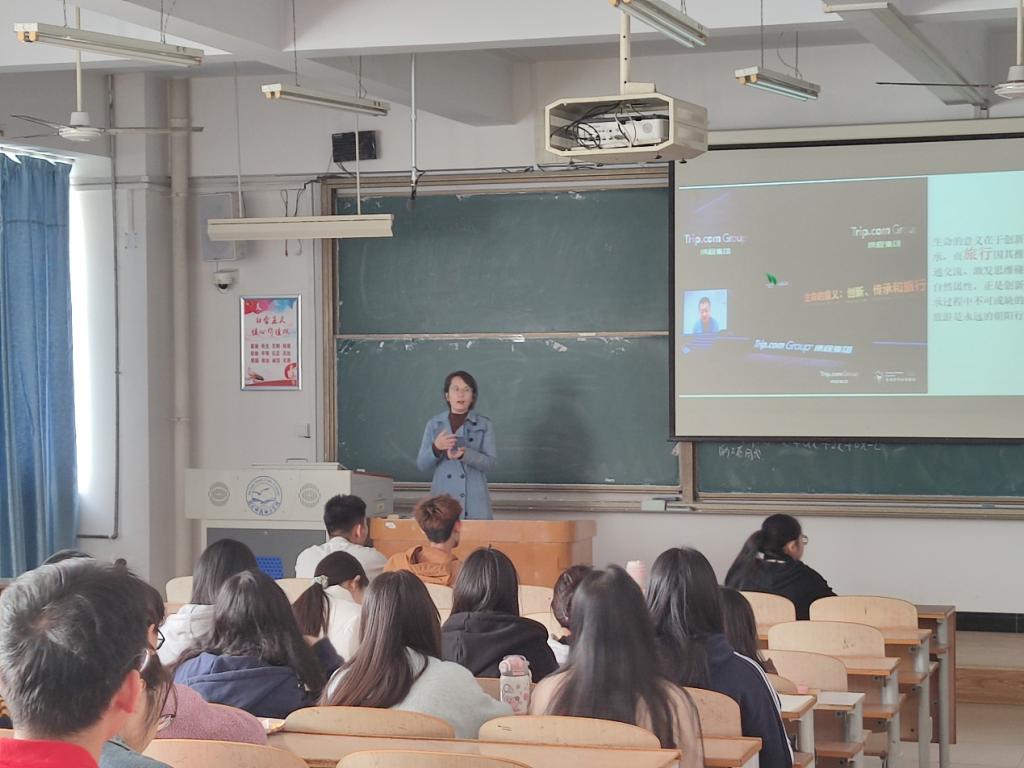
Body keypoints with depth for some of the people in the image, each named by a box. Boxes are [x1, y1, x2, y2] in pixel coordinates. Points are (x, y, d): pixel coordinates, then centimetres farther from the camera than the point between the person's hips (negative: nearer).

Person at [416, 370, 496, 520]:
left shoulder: (484, 425, 5)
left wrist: (465, 454, -21)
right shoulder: (434, 425, 8)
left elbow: (491, 462, -4)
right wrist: (436, 448, -15)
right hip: (442, 498, 1)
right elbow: (421, 465, 4)